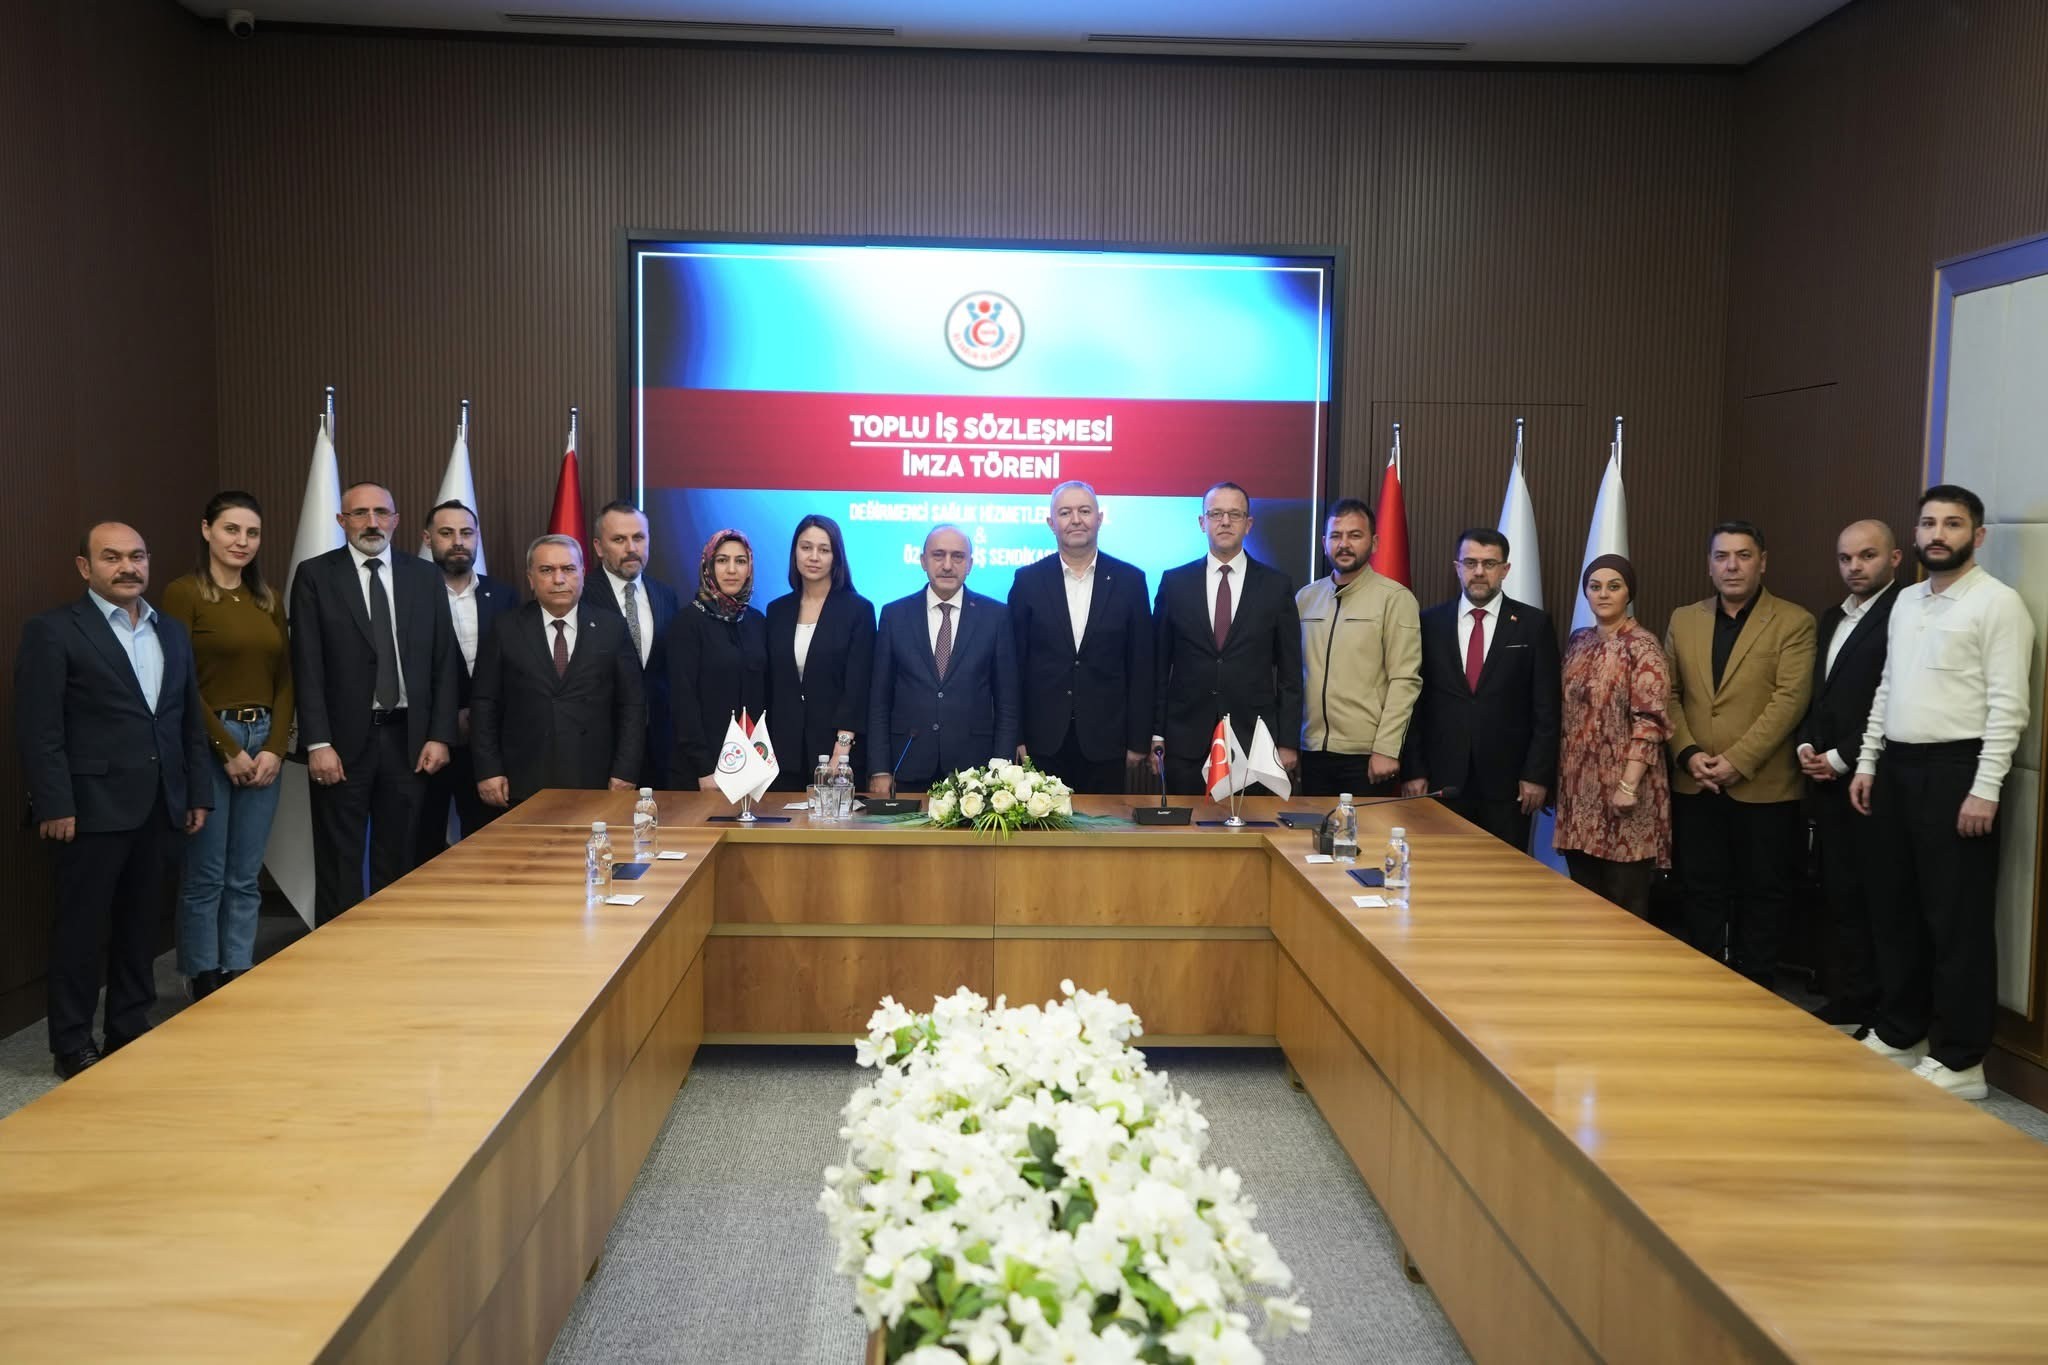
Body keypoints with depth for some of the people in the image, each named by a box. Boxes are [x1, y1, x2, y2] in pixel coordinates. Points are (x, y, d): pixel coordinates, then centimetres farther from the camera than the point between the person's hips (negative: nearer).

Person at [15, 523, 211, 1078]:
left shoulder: (172, 632, 13)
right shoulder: (53, 631, -6)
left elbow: (191, 720, 15)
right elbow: (38, 729, -11)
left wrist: (198, 793, 10)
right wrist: (54, 806, -16)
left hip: (156, 806, 6)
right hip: (93, 805, -6)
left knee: (141, 921, 13)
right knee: (82, 925, 2)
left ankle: (131, 1029, 24)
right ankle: (73, 1043, 13)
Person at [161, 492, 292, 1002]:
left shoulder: (269, 598, 11)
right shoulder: (183, 593, -6)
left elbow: (285, 679, 11)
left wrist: (274, 748, -2)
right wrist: (228, 750, -11)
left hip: (264, 743, 5)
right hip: (208, 744, -5)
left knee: (246, 876, 9)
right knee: (205, 875, 2)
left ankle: (241, 977, 17)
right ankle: (204, 984, 13)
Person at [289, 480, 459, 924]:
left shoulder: (425, 577, 8)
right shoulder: (315, 575, 1)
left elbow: (445, 663, 8)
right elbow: (307, 666, -4)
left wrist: (439, 736, 0)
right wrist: (318, 743, -10)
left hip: (409, 740, 2)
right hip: (344, 740, -2)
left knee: (397, 864, 8)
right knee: (339, 867, 4)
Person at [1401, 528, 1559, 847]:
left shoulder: (1533, 624, 2)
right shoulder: (1430, 623, 5)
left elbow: (1546, 708, 1)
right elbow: (1415, 703, 5)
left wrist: (1537, 774, -4)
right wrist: (1413, 771, -1)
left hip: (1507, 779, -1)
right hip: (1442, 778, 1)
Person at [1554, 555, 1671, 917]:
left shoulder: (1642, 647, -8)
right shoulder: (1578, 642, 11)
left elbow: (1650, 721, -14)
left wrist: (1629, 784, -21)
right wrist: (1555, 776, 11)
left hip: (1621, 789, -6)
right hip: (1579, 786, 6)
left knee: (1625, 902, 0)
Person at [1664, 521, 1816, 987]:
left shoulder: (1794, 623, -3)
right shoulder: (1683, 620, 11)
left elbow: (1789, 701, -11)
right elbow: (1668, 696, 9)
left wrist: (1737, 761, -17)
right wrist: (1688, 752, -7)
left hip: (1763, 787, -3)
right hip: (1695, 787, 4)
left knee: (1761, 897, 5)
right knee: (1703, 895, 9)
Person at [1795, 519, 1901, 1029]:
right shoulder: (1832, 619, 17)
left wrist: (1841, 759, -14)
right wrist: (1806, 746, 4)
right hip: (1827, 782, 8)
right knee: (1840, 897, 12)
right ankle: (1847, 1001, 20)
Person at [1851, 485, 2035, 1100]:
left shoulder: (1998, 603, -9)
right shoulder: (1906, 601, 14)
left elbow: (2007, 705, -14)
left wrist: (1985, 789, -19)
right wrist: (1867, 762, 12)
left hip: (1954, 769, -7)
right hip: (1896, 766, 7)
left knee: (1957, 919, -1)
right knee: (1894, 909, 14)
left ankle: (1959, 1059, 9)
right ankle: (1898, 1033, 27)